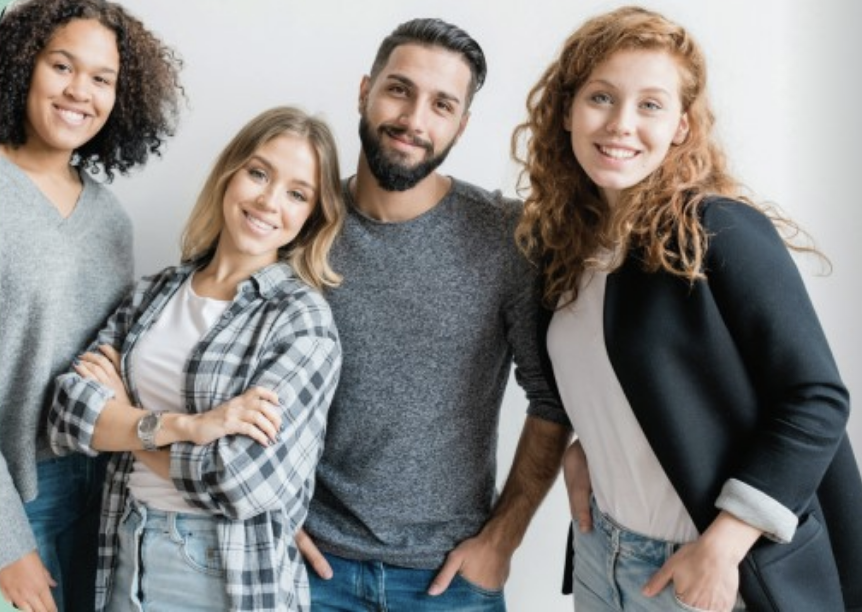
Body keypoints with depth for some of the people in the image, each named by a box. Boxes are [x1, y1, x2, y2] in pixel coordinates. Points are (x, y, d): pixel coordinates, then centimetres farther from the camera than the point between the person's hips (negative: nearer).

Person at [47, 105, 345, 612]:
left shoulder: (305, 321, -13)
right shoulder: (155, 293, 3)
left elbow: (245, 484, -21)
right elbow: (66, 415, -6)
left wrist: (122, 419, -8)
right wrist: (185, 425, -22)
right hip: (125, 559, 4)